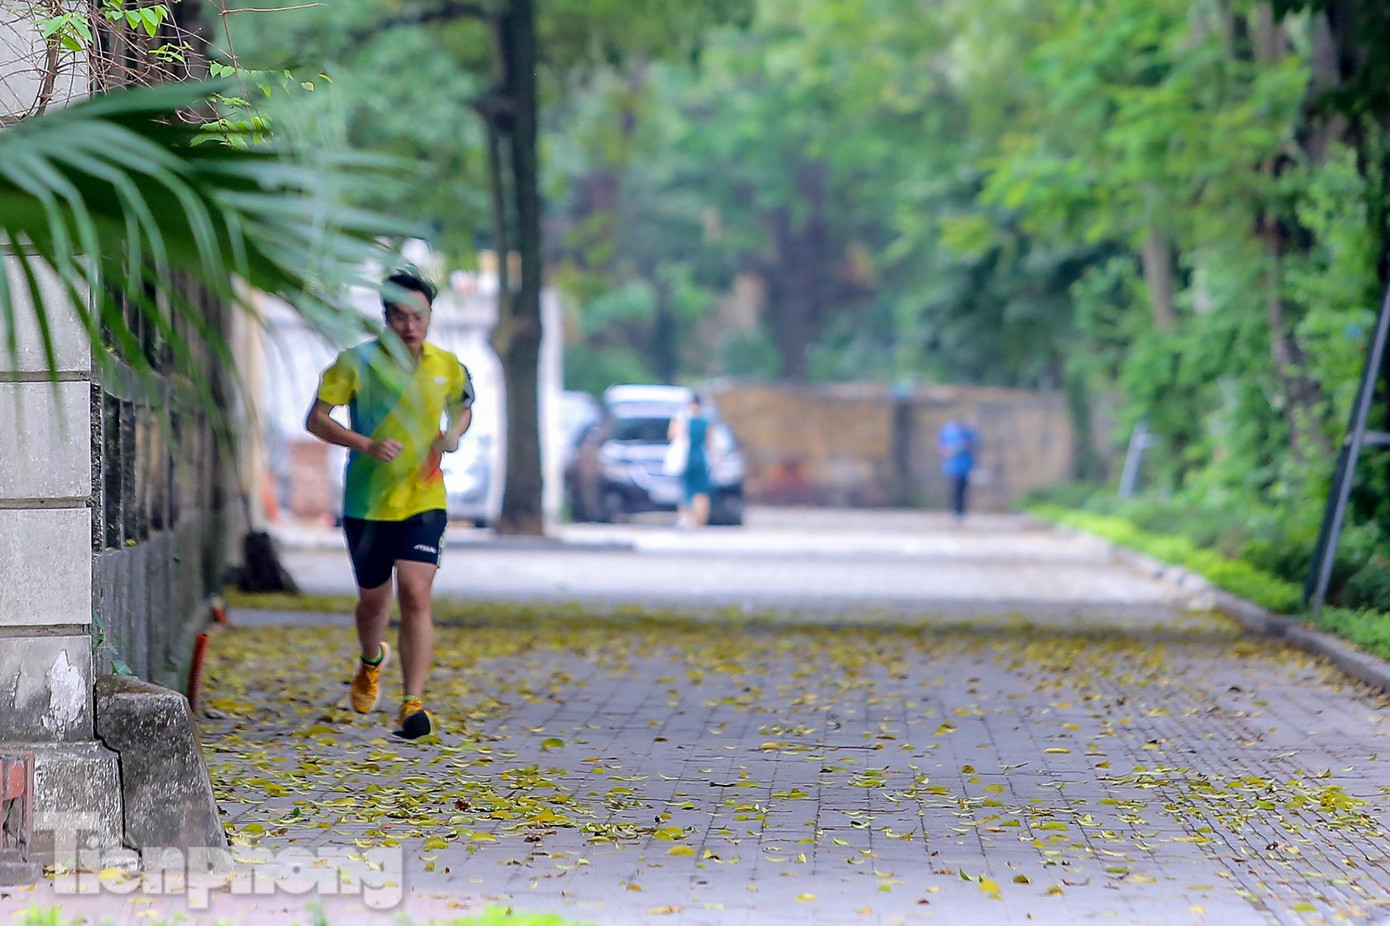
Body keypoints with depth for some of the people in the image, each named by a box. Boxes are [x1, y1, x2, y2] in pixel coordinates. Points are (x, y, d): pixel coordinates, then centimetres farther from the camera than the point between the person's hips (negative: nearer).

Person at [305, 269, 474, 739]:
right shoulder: (357, 362, -7)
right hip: (366, 502, 0)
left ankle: (413, 704, -14)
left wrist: (453, 435, -2)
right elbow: (316, 419, -6)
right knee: (373, 600, 14)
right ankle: (371, 661, 49)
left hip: (423, 501, 0)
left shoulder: (447, 367, 2)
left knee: (415, 596, -15)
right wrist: (367, 445, -20)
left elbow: (463, 408, 21)